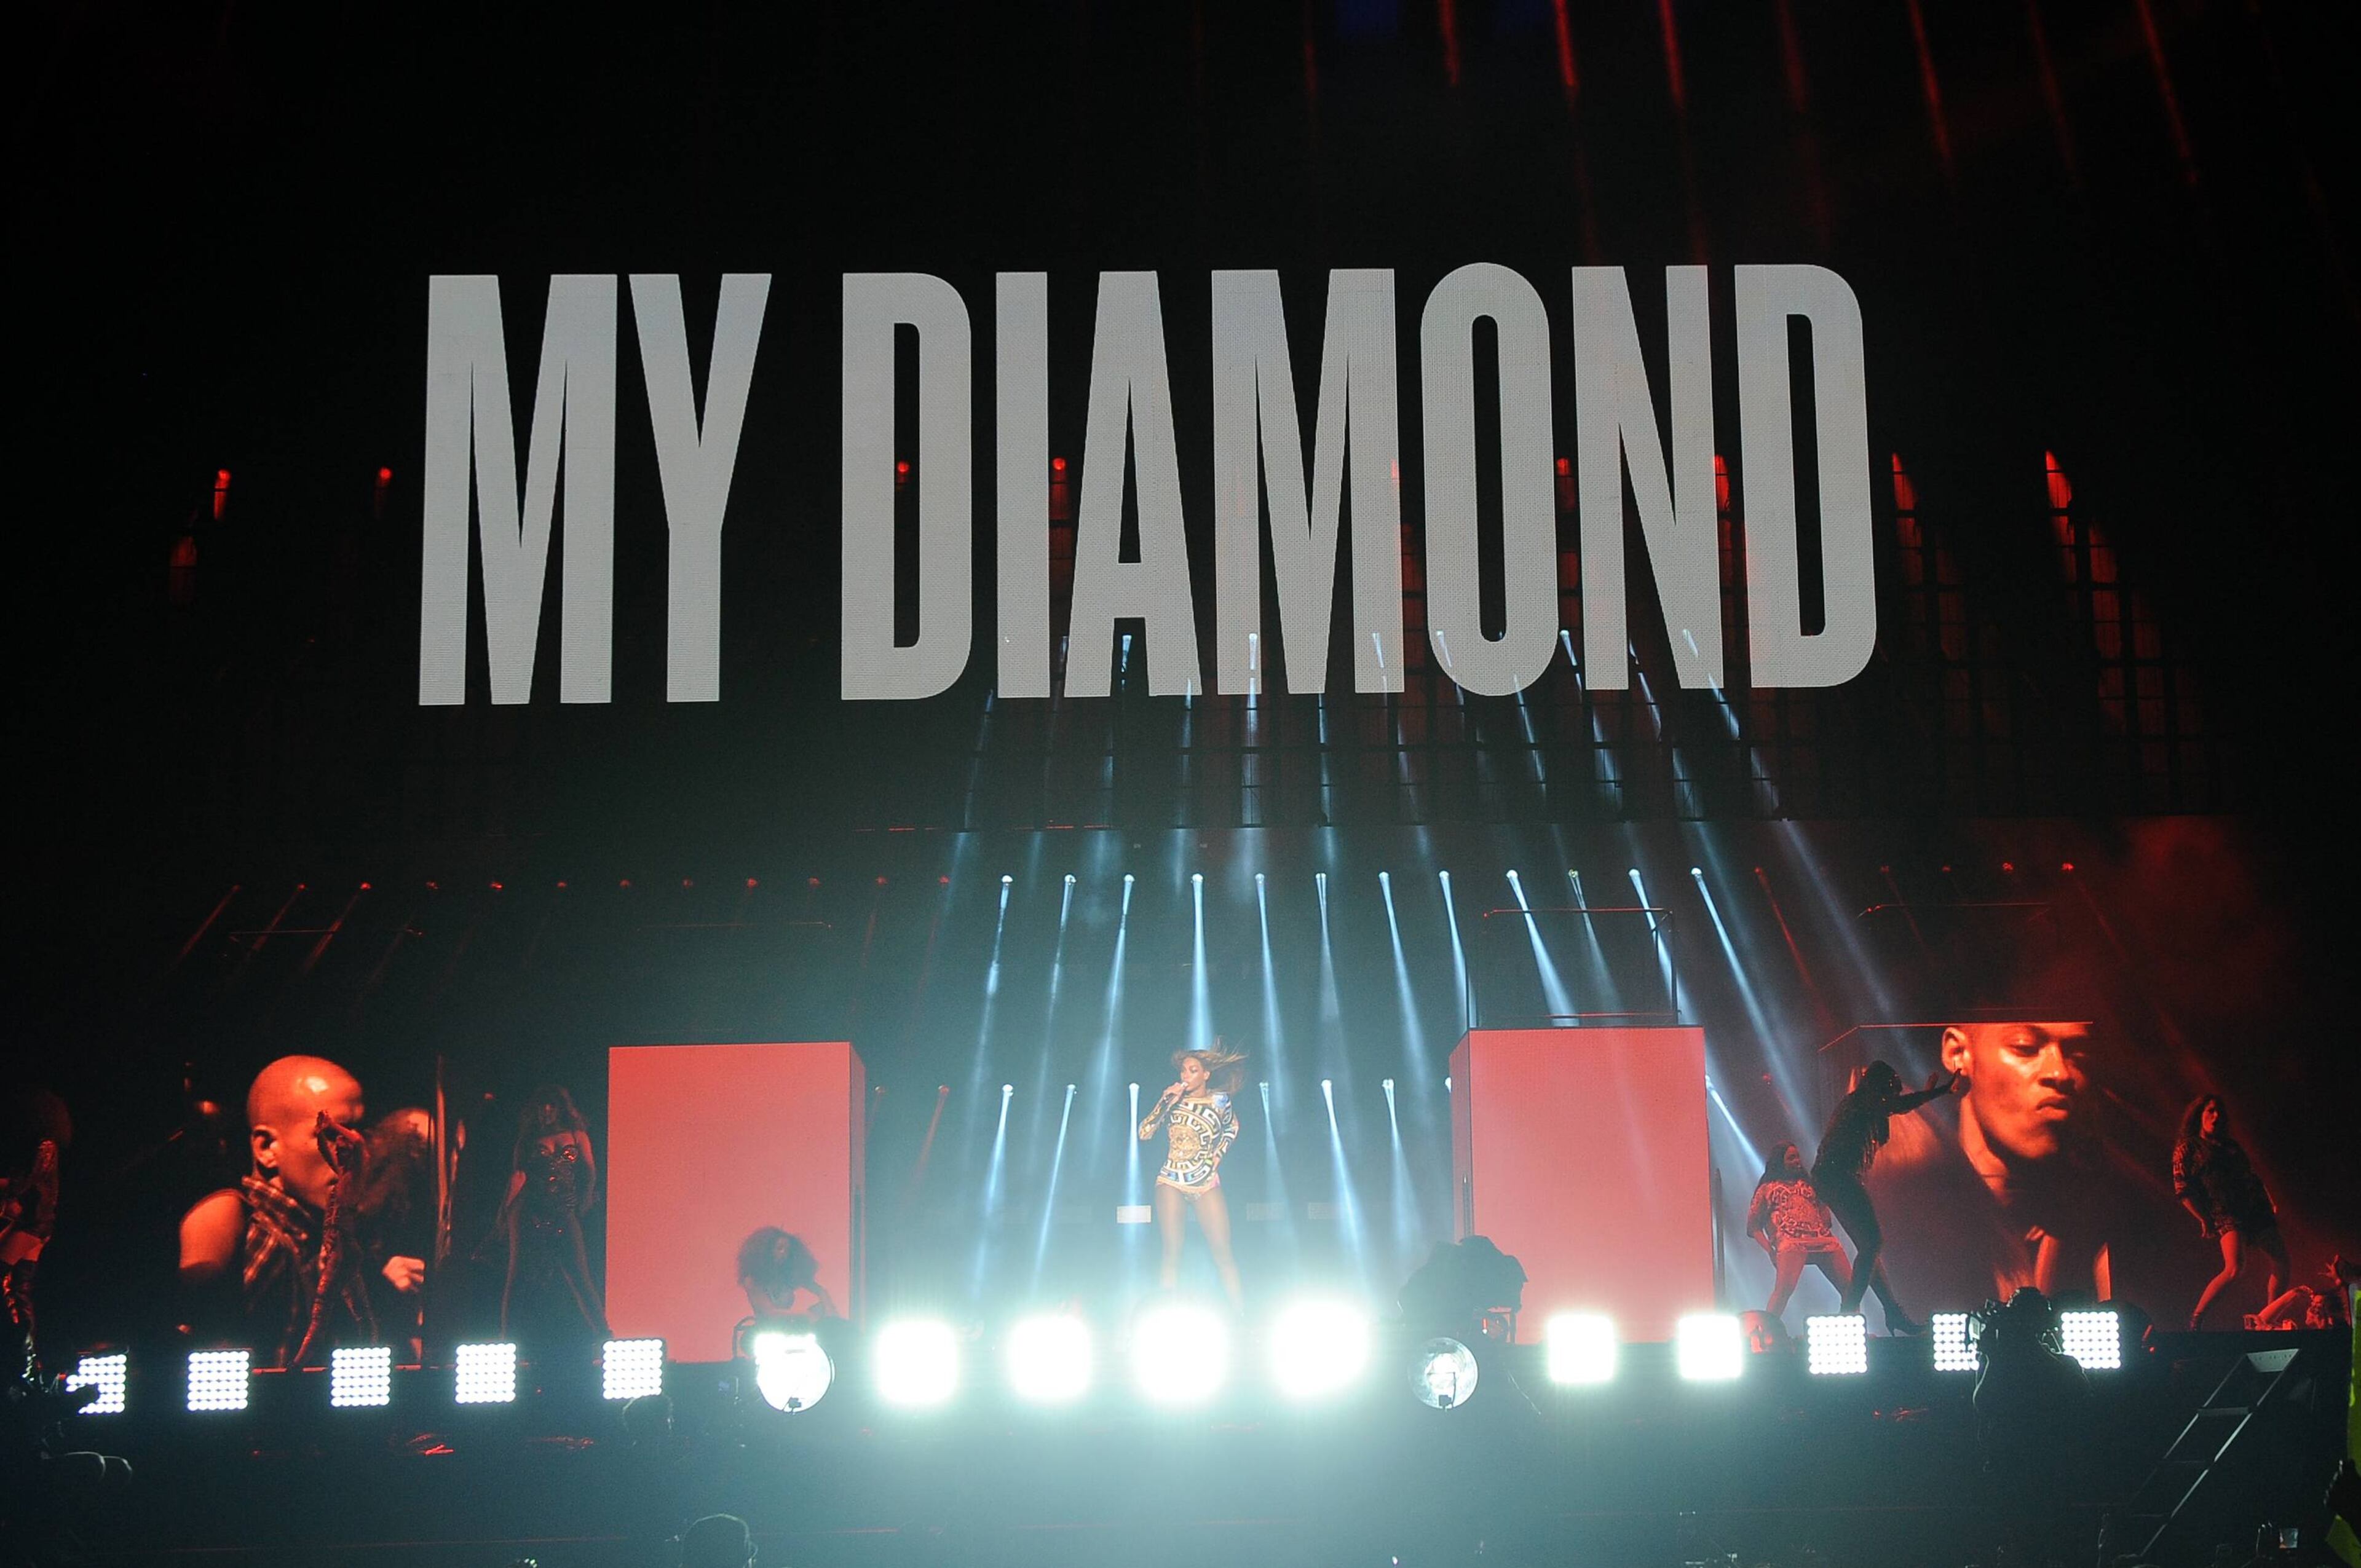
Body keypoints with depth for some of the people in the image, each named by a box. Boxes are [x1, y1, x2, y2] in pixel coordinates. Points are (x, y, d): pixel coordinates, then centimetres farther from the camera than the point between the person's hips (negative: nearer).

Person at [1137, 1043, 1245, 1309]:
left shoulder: (1219, 1101, 1)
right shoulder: (1173, 1099, 1)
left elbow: (1232, 1127, 21)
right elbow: (1143, 1134, -6)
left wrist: (1217, 1155, 8)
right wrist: (1165, 1103, -15)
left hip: (1207, 1184, 0)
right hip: (1172, 1183, 0)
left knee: (1223, 1255, -7)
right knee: (1172, 1254, -6)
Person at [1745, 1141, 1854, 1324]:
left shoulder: (1808, 1183, 30)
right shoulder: (1767, 1189, 19)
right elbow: (1753, 1227, 13)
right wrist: (1770, 1250, 1)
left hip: (1824, 1240, 5)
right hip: (1791, 1242, -5)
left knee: (1849, 1286, -5)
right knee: (1783, 1290, -26)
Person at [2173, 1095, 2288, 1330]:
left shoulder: (2230, 1145, 21)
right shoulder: (2187, 1147, 3)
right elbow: (2182, 1190, -2)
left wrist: (2271, 1203, 11)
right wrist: (2204, 1220, -7)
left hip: (2256, 1210, 7)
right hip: (2227, 1214, -7)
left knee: (2282, 1266, 4)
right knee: (2235, 1269, -25)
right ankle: (2196, 1319, -16)